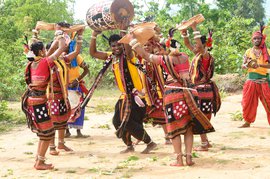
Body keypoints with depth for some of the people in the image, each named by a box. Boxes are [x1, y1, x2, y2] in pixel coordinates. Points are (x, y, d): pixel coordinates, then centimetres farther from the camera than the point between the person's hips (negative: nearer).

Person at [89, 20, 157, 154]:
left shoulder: (127, 55, -12)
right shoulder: (111, 57, 7)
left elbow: (128, 48, -37)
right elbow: (93, 53, 6)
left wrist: (124, 32, -45)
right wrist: (94, 36, -6)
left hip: (135, 94, -8)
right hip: (125, 95, 8)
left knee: (129, 122, -12)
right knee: (118, 121, 11)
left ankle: (150, 143, 2)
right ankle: (129, 146, 28)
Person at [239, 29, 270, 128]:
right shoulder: (248, 51, 9)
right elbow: (243, 65, 8)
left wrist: (260, 65, -24)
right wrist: (247, 65, -16)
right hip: (251, 79, 2)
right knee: (248, 101, 3)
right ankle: (247, 121, 13)